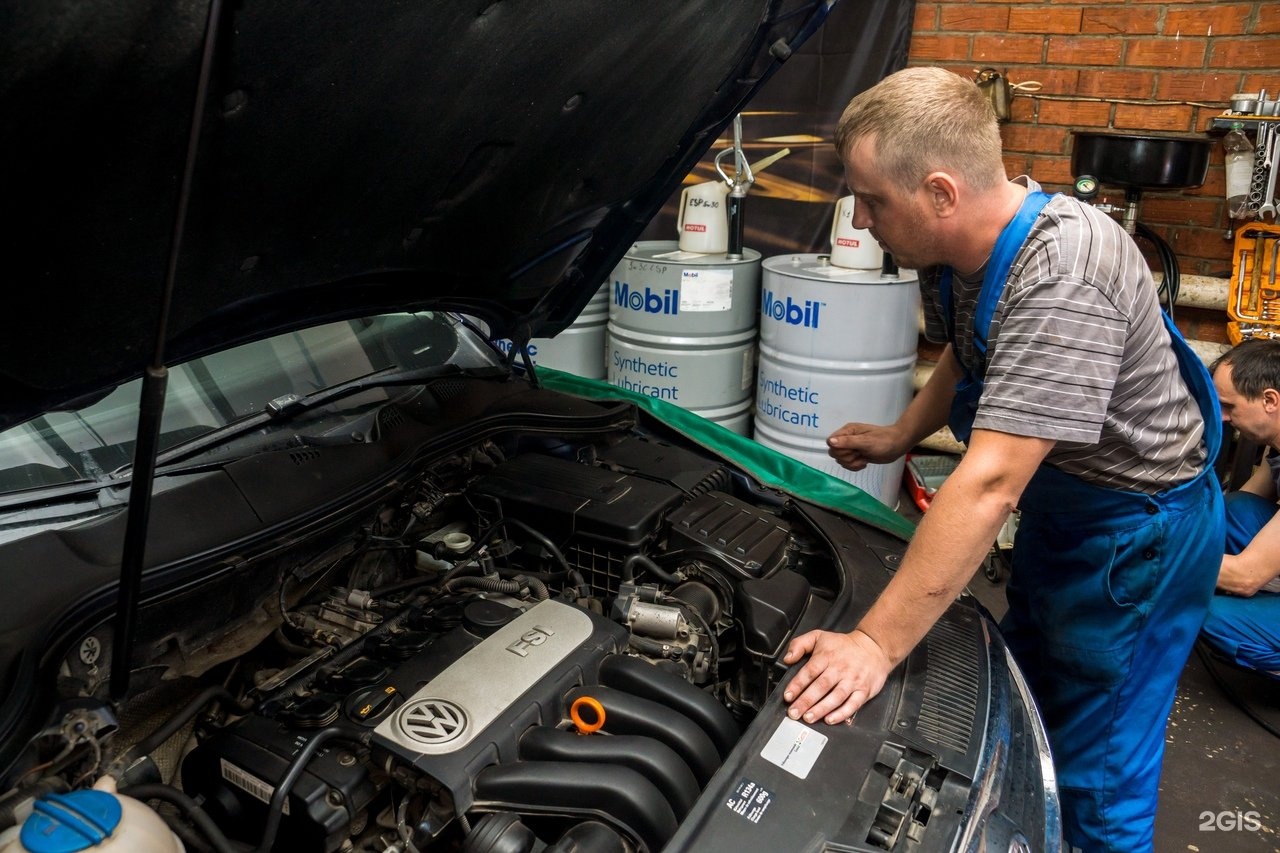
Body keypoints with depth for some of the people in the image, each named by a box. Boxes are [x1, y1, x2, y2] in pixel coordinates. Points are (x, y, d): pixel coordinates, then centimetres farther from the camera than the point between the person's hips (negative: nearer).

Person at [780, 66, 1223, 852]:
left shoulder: (1063, 276, -35)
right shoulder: (958, 250, -8)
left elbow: (989, 483, -39)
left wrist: (877, 645, -37)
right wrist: (898, 438, 2)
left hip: (1137, 530, -8)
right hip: (1059, 505, 9)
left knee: (1097, 781, 5)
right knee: (1023, 707, 24)